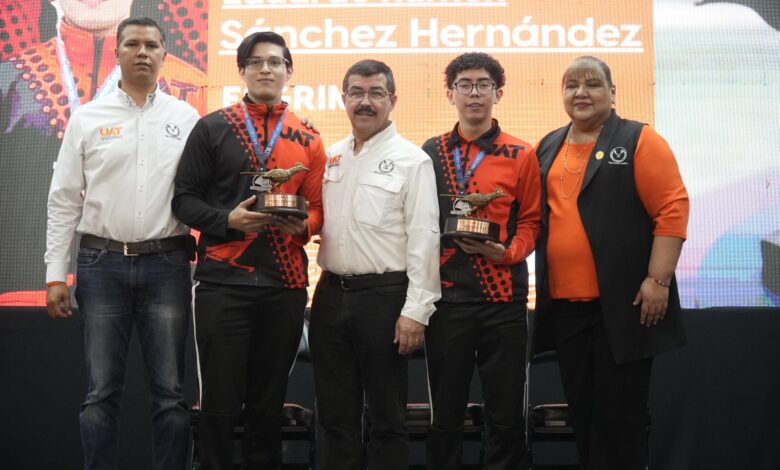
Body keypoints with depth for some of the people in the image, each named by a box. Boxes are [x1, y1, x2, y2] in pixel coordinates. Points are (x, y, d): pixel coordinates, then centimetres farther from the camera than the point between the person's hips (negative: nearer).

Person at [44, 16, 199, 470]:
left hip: (167, 265, 0)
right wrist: (56, 275, 1)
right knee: (102, 392, 3)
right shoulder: (87, 118, 5)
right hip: (102, 263, 0)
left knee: (170, 392, 3)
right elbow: (64, 200, 6)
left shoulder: (186, 119, 6)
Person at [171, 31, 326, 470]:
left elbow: (318, 208, 10)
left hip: (285, 284, 3)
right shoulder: (212, 128, 3)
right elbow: (185, 198, 0)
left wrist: (302, 225, -12)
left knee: (270, 400, 11)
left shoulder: (308, 140, 11)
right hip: (222, 281, -2)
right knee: (220, 400, -1)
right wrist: (227, 219, -17)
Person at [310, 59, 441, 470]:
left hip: (384, 296, -5)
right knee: (335, 415, 12)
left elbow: (423, 239, -11)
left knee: (386, 416, 4)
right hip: (331, 293, 5)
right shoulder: (331, 157, 12)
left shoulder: (411, 160, -6)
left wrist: (415, 310, -15)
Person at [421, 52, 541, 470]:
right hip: (446, 295, 1)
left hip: (503, 296, -1)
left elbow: (530, 222, 3)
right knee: (445, 414, 8)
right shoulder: (431, 152, 9)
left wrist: (506, 252, -15)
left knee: (506, 415, 4)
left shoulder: (521, 155, 4)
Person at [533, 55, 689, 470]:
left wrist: (658, 280, -15)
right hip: (564, 304, 6)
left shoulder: (639, 141, -3)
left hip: (622, 303, -5)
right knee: (582, 409, 12)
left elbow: (672, 210, -9)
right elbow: (537, 217, 20)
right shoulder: (547, 148, 14)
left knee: (620, 413, 0)